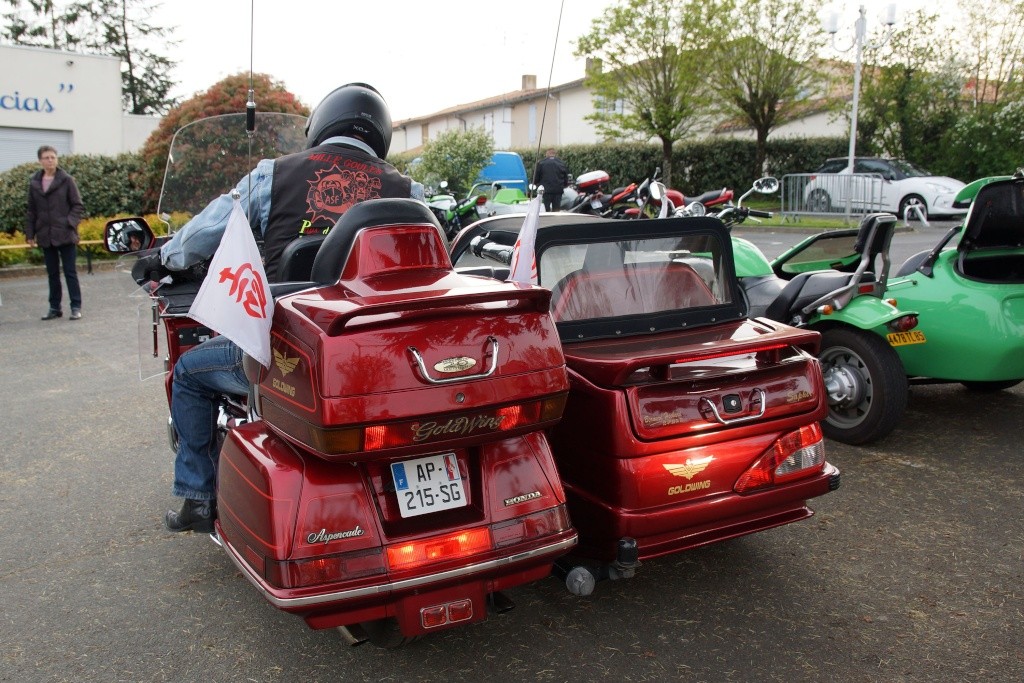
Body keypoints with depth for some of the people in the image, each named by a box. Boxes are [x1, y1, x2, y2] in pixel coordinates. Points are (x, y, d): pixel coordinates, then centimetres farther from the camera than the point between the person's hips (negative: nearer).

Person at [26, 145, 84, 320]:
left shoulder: (67, 180, -3)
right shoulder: (34, 183, 8)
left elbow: (77, 205, -2)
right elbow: (31, 211, 12)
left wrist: (70, 223, -15)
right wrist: (30, 233, 8)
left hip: (65, 235, -4)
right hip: (46, 236, 4)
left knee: (70, 272, 0)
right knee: (52, 273, 10)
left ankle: (76, 307, 5)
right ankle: (54, 307, 18)